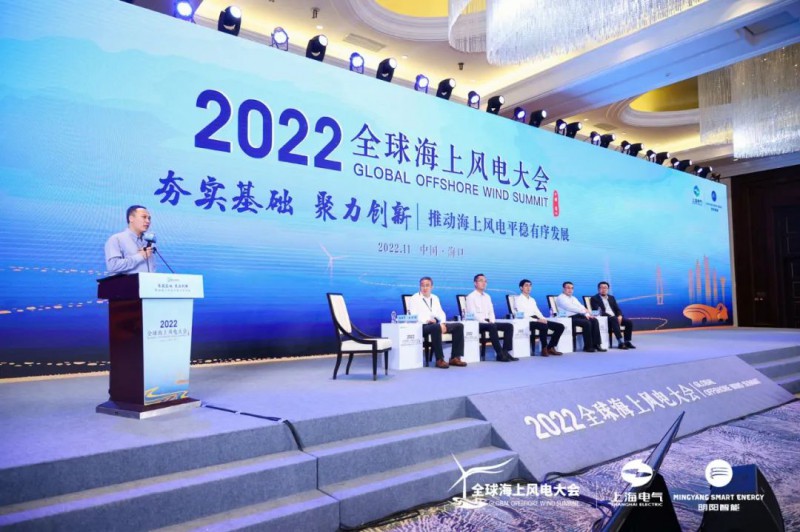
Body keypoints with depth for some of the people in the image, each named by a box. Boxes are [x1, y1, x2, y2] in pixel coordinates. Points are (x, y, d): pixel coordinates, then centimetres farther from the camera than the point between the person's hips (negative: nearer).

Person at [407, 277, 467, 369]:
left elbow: (441, 313, 14)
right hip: (422, 326, -7)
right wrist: (427, 320, -24)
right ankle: (439, 360, -32)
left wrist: (442, 323, -7)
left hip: (436, 324, 7)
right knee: (436, 327, -40)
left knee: (459, 326, -11)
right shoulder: (414, 298, 2)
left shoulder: (435, 298, 21)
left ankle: (455, 358, -15)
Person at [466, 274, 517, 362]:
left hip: (488, 322, 8)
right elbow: (473, 314, -12)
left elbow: (491, 312, 17)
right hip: (477, 324, -7)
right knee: (492, 327, -37)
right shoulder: (471, 297, -3)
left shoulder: (487, 296, 20)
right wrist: (486, 322, -20)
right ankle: (500, 354, -32)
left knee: (509, 326, -11)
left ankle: (505, 351, -18)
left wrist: (492, 321, -4)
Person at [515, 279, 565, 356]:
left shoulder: (532, 300, 24)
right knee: (544, 326, -37)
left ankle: (550, 347, -1)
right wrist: (537, 320, -21)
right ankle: (544, 349, -19)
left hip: (536, 320, 8)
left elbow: (537, 312, 18)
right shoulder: (518, 299, -1)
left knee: (560, 326, -5)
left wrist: (543, 319, -5)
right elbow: (522, 315, -12)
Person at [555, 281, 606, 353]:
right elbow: (570, 308, -16)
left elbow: (581, 307, 14)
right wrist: (584, 310, -15)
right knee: (586, 323, -28)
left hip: (578, 315, 8)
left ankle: (596, 344, -16)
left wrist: (587, 314, -6)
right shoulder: (560, 298, -3)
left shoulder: (573, 298, 24)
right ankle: (588, 347, -18)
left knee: (594, 320, -14)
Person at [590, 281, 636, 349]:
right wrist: (610, 316, -22)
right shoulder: (594, 298, 1)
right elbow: (598, 312, -11)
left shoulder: (611, 297, 21)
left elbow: (617, 309, 15)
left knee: (629, 322, -16)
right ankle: (620, 342, -40)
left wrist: (619, 316, -8)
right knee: (614, 319, -37)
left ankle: (627, 342, -10)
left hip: (615, 317, 7)